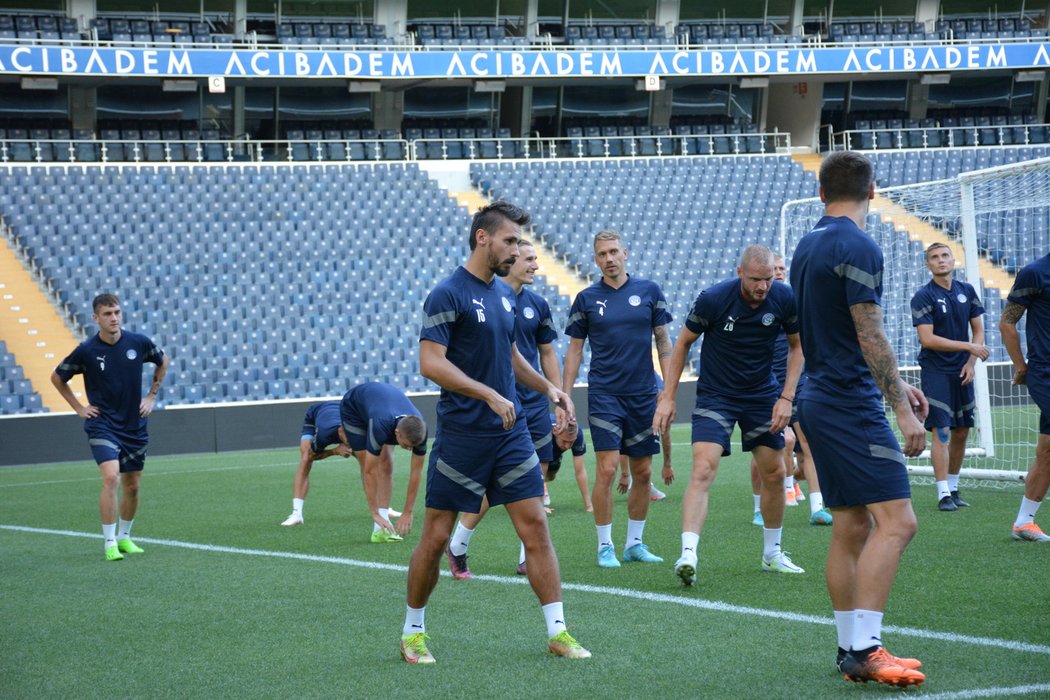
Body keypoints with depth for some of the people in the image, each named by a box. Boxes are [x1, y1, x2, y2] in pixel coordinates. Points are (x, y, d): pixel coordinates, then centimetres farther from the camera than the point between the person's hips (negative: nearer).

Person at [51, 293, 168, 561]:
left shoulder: (138, 343, -5)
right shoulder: (86, 351, -12)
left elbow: (162, 361, 16)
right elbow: (57, 377, 5)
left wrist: (151, 396, 11)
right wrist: (79, 408, 1)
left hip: (134, 425, 4)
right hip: (102, 425, -4)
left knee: (132, 486, 10)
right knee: (111, 477, -22)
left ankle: (124, 537, 30)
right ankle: (109, 542, -15)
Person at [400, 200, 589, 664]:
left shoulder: (505, 294, 13)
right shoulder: (448, 295, -11)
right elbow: (431, 364, -19)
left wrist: (548, 388, 15)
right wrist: (489, 395, -23)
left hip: (510, 432, 6)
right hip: (461, 435, -6)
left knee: (535, 526, 0)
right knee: (436, 537, 1)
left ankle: (558, 633, 3)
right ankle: (412, 633, 16)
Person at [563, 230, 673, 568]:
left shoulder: (649, 291, 4)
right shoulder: (586, 299, 2)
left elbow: (663, 341, 8)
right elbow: (575, 349, 7)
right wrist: (565, 397, 1)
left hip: (643, 395, 2)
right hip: (604, 396, -2)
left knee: (643, 472, 6)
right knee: (607, 468, -10)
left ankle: (634, 543, 18)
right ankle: (605, 546, -2)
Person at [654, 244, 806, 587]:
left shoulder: (784, 299, -13)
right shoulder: (713, 299, -20)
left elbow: (797, 345, 3)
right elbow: (683, 343, -5)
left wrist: (786, 398, -5)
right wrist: (667, 397, -6)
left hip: (762, 396, 4)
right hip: (715, 395, -3)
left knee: (774, 474, 8)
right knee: (703, 471, -19)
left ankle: (772, 553, 26)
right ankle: (688, 556, -28)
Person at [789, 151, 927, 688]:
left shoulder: (807, 247, 14)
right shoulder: (858, 248, -14)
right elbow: (871, 338, -18)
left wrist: (895, 386, 25)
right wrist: (902, 411, -15)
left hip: (820, 398, 9)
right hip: (851, 405, -9)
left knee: (852, 527, 11)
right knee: (896, 521, -13)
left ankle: (851, 650, 12)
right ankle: (864, 649, -19)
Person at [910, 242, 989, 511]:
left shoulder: (967, 291, 8)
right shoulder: (923, 297, -8)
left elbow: (978, 330, 13)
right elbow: (927, 339, -16)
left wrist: (971, 363, -1)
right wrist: (969, 347, -17)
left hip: (962, 371, 5)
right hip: (935, 371, -5)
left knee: (961, 432, 8)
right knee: (941, 431, -11)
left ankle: (953, 488, 19)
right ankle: (943, 494, -11)